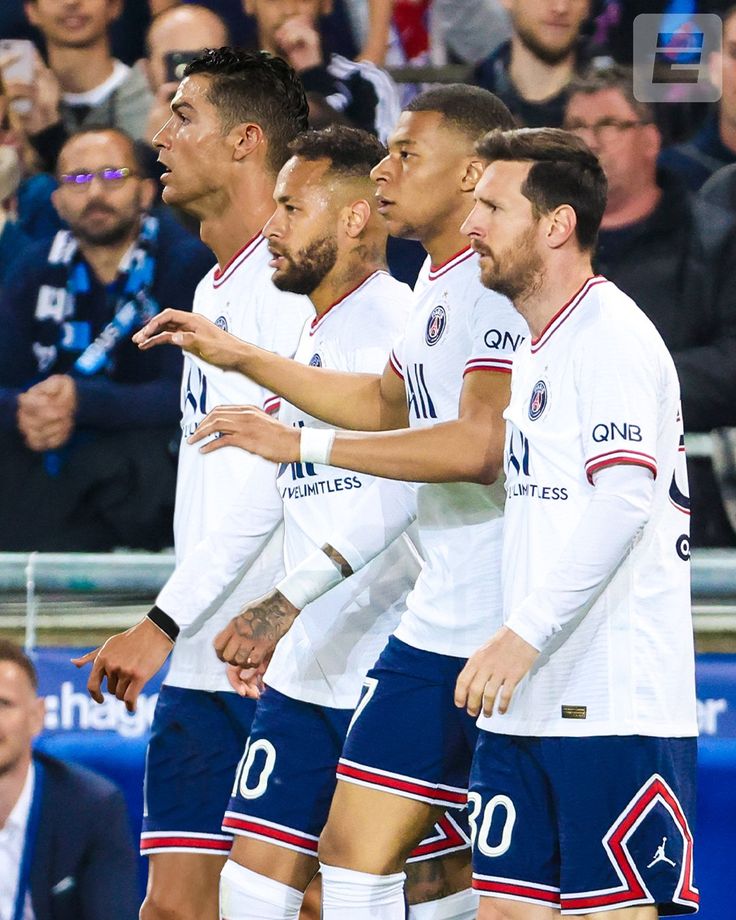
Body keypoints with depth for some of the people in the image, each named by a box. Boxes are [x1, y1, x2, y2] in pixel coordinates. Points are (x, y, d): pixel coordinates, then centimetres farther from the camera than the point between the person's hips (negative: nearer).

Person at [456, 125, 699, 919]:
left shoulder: (611, 336, -11)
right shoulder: (533, 347, 18)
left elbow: (623, 501, -23)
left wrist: (525, 632, -28)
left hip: (613, 706, -9)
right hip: (528, 706, 9)